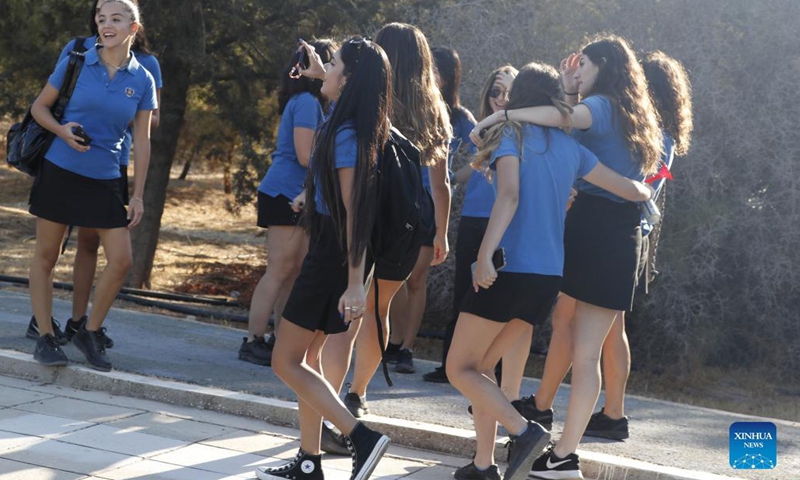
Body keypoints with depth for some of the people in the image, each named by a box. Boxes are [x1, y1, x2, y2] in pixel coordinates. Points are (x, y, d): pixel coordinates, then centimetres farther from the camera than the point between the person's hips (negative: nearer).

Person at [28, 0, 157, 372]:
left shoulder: (142, 80, 0)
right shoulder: (75, 64, -4)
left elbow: (142, 141, 5)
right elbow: (39, 107, 4)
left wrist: (138, 195, 2)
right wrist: (62, 131, -17)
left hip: (105, 180, 2)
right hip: (60, 172, -2)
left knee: (121, 260, -4)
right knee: (46, 256, 3)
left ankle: (90, 332, 14)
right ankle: (45, 338, 13)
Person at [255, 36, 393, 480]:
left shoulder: (347, 136, -20)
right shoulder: (348, 125, 7)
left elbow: (353, 212, -24)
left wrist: (355, 282, -26)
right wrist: (320, 74, 41)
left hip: (332, 255, -10)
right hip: (327, 250, 10)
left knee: (287, 361, -5)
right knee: (305, 358, 14)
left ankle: (362, 439, -13)